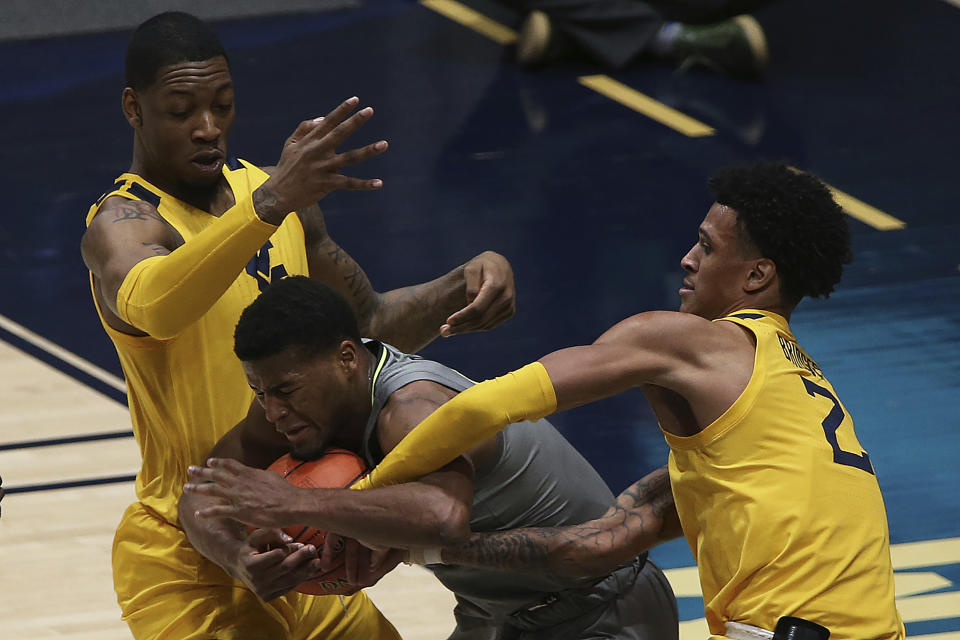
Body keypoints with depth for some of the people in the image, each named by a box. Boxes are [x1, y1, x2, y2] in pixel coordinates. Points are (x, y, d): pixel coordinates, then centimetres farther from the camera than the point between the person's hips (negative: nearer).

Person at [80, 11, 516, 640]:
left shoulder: (264, 189, 8)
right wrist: (271, 204, -54)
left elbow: (371, 322, 19)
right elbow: (149, 306, -42)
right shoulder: (123, 223, -17)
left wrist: (462, 286, -2)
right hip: (188, 563, -8)